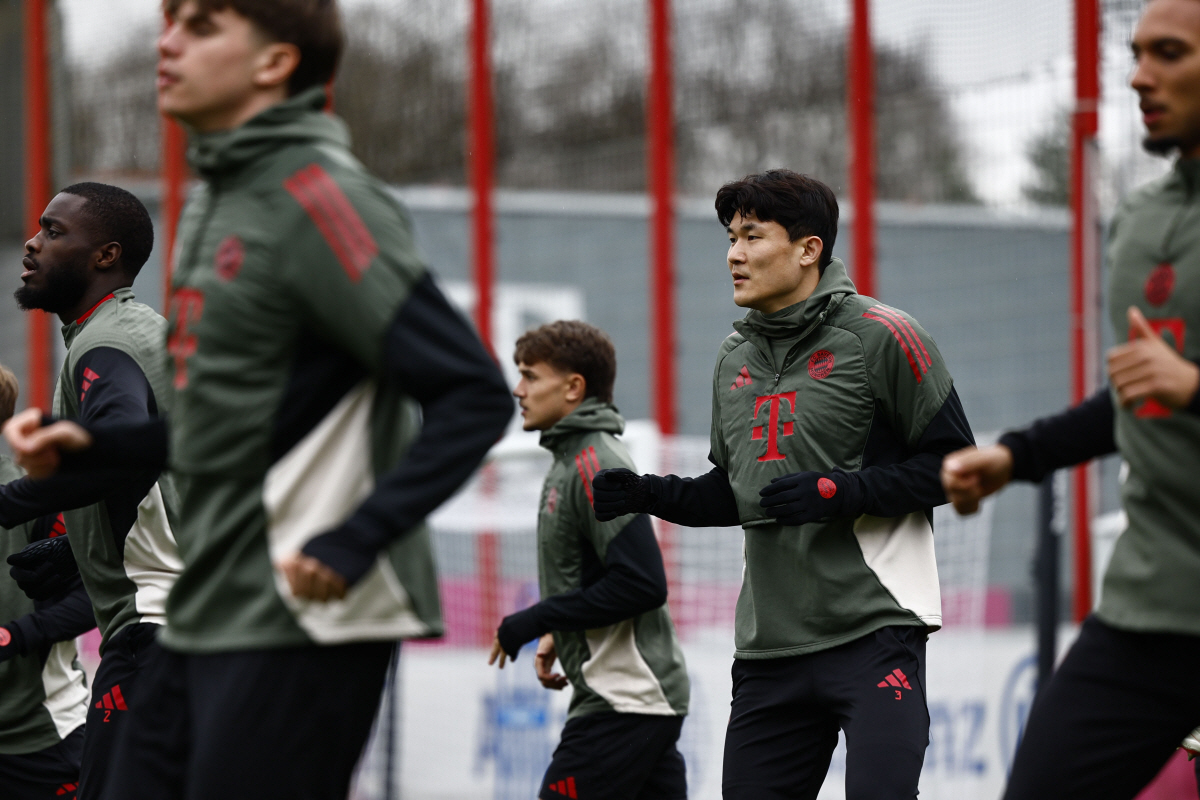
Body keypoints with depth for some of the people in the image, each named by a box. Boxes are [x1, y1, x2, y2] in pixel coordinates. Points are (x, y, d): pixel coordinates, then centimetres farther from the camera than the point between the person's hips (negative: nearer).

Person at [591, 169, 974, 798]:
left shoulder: (880, 337, -7)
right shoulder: (735, 359, 15)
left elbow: (953, 464, -8)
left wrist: (840, 490, -17)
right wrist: (650, 495, 7)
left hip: (874, 633, -7)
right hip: (769, 647, 7)